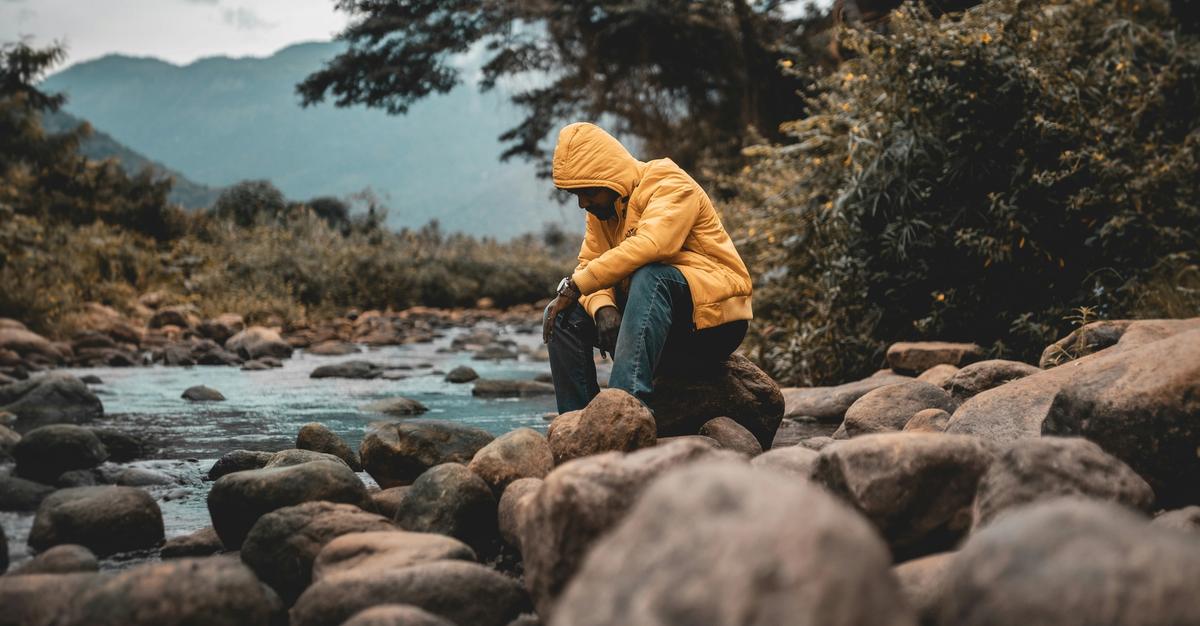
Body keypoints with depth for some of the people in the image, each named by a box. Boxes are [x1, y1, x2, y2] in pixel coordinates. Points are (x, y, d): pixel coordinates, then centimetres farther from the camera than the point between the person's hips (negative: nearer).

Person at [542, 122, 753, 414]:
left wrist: (574, 286, -26)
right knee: (563, 316, -4)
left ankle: (628, 402, -48)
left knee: (649, 276, -35)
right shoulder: (601, 210, 12)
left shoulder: (670, 184, -11)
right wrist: (602, 308, -20)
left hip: (712, 316, -7)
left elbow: (649, 246, -28)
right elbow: (589, 266, 3)